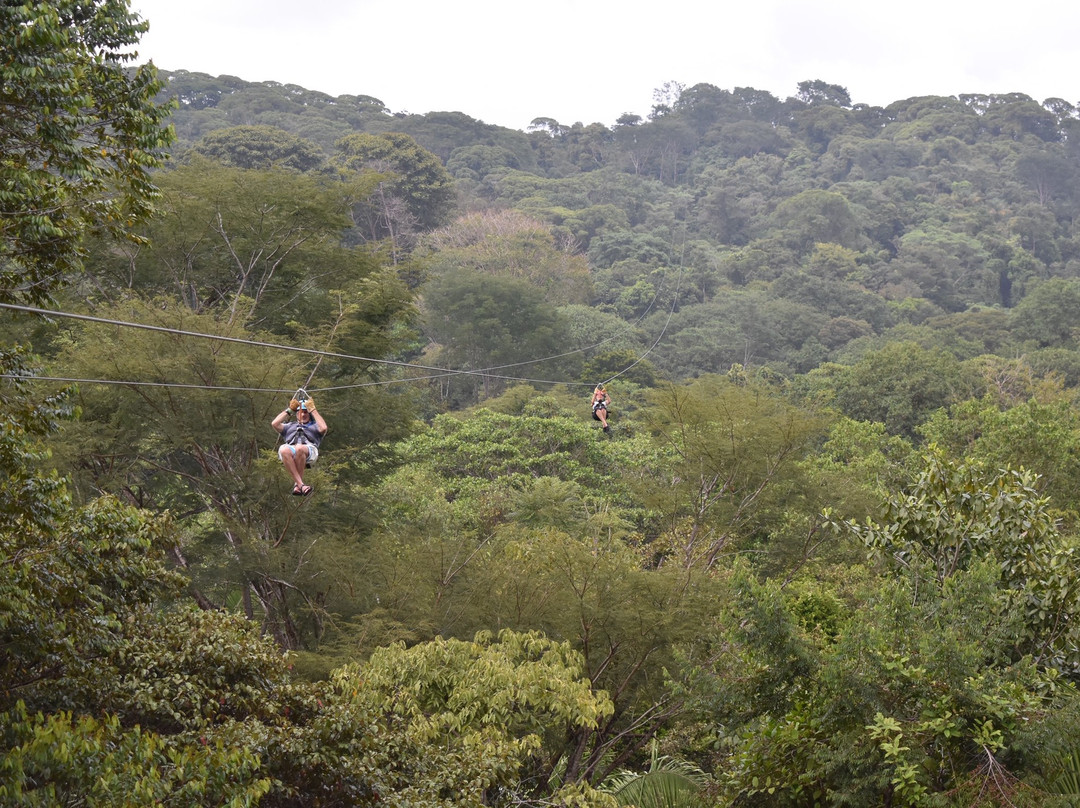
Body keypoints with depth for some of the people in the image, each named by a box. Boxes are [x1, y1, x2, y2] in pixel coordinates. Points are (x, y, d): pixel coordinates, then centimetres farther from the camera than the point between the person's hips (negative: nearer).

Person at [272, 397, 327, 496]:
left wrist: (313, 410, 15)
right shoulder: (289, 426, 41)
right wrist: (289, 410, 25)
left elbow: (323, 428, 9)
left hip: (309, 450, -2)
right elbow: (274, 424, 21)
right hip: (290, 448, 2)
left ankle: (297, 484, -29)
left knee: (299, 449, -41)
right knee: (283, 449, -39)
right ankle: (301, 484, -42)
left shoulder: (314, 426, 36)